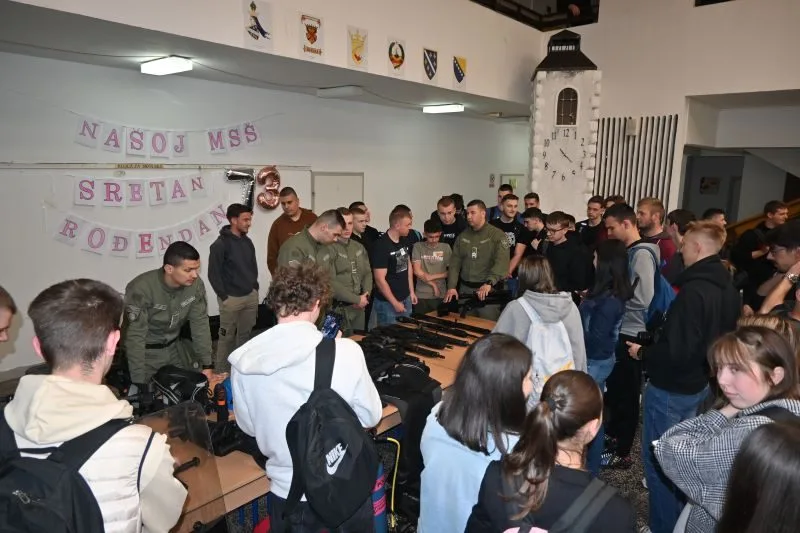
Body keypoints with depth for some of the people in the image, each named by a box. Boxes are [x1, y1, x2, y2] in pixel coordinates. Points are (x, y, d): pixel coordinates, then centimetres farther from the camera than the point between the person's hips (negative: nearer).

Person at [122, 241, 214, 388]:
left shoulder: (196, 285, -17)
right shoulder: (142, 289, -29)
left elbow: (200, 324, -8)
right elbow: (135, 336, -25)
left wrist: (207, 365, -7)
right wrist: (139, 382, -24)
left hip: (175, 346, 4)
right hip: (146, 352, -4)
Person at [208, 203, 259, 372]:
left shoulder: (247, 242, 8)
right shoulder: (220, 244, -12)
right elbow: (214, 274, -11)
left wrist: (255, 288, 10)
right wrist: (224, 296, -12)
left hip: (251, 296, 6)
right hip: (231, 298, -6)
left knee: (245, 334, 14)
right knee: (227, 337, 3)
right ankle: (221, 372, 16)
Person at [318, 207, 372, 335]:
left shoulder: (359, 247, 12)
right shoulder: (328, 249, -12)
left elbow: (367, 273, 16)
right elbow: (330, 282, -19)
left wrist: (366, 295, -3)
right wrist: (357, 299, -15)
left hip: (359, 308, 7)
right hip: (338, 309, -7)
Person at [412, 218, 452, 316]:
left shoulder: (446, 247, 2)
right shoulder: (418, 247, -1)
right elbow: (417, 271, -6)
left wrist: (433, 276, -9)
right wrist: (433, 285, -7)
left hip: (440, 295, 1)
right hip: (421, 295, -1)